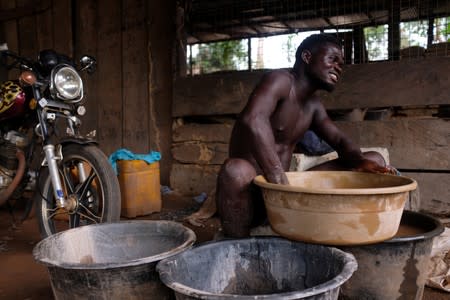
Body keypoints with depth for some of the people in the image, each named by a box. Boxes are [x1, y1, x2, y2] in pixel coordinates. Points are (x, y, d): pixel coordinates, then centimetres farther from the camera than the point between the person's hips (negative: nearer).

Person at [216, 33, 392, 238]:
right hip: (253, 192, -7)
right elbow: (253, 119, -32)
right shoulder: (280, 80, -12)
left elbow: (339, 140, 14)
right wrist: (281, 182, -37)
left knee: (375, 160, 5)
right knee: (236, 170, -44)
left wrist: (360, 161, -11)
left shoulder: (313, 105, 14)